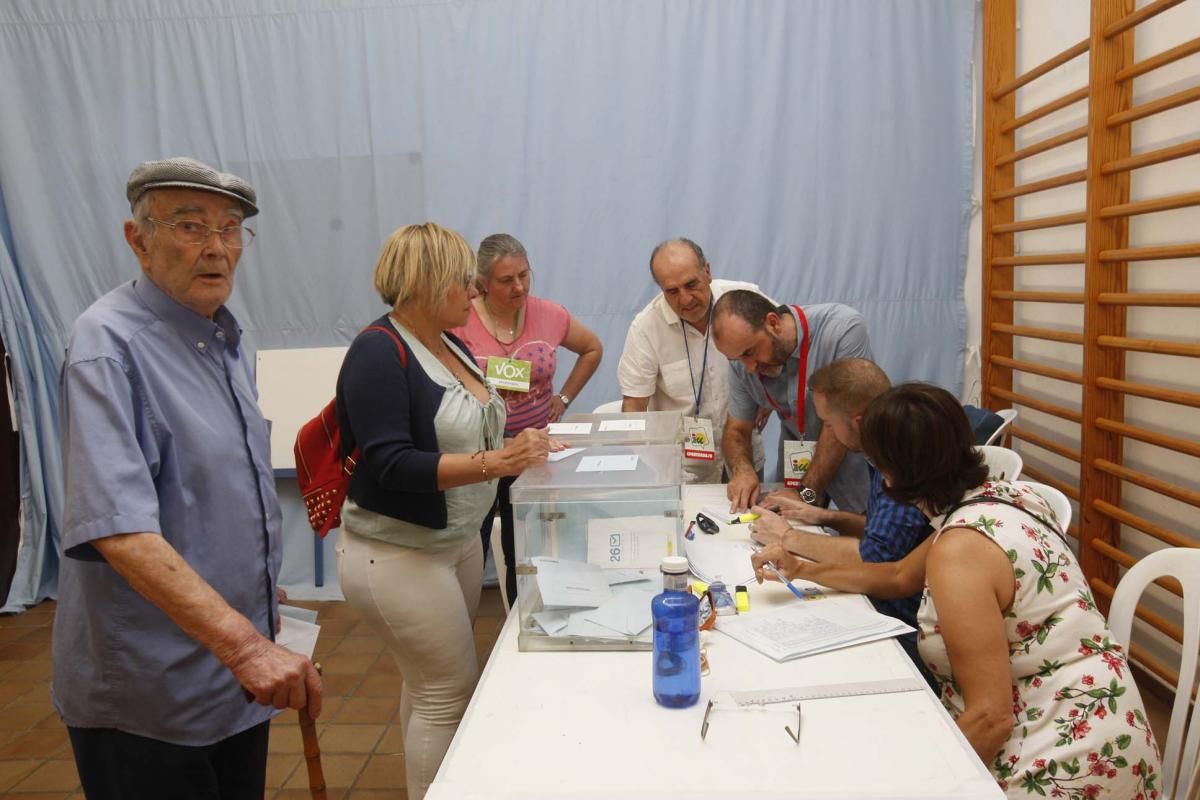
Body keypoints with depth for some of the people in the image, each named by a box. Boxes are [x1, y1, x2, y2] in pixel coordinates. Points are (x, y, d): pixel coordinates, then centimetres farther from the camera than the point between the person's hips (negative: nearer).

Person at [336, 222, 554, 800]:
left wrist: (524, 449, 1)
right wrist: (497, 462, -32)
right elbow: (392, 465, -26)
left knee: (430, 683, 18)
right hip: (398, 555, -8)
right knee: (450, 691, 0)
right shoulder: (379, 352, -18)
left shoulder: (452, 346, 7)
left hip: (458, 541, 8)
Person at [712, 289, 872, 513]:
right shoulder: (742, 361, -11)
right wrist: (742, 469, -22)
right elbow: (736, 431, -1)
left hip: (854, 458, -3)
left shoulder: (844, 328, -24)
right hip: (798, 464, 4)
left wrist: (807, 493, -27)